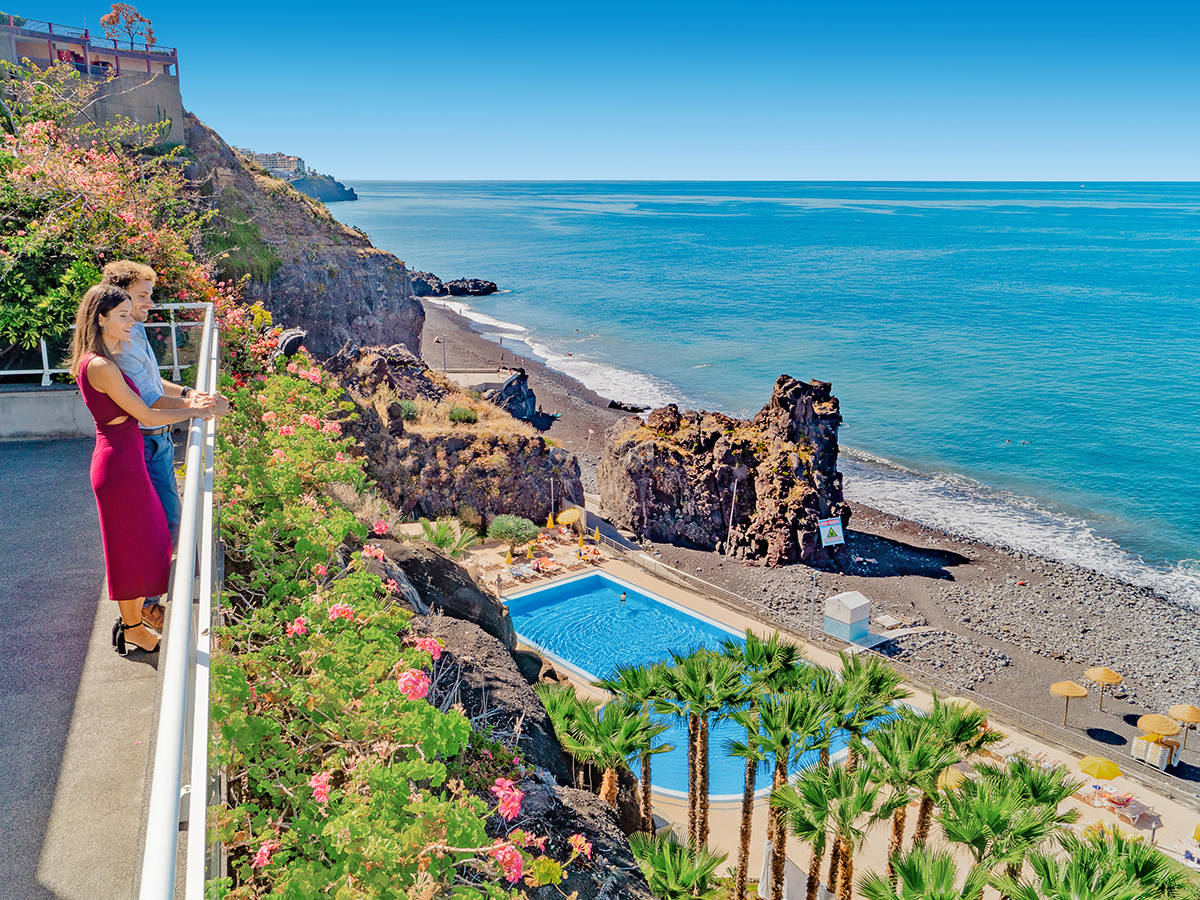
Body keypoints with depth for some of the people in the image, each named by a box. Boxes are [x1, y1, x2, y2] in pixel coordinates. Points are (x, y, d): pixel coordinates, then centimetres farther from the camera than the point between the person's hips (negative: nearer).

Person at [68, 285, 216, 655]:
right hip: (120, 462, -10)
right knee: (132, 545, 5)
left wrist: (189, 401, 14)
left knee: (145, 538, 22)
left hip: (122, 458, 10)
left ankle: (136, 609, 39)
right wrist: (196, 412, -4)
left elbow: (135, 405, 17)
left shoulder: (94, 360, 9)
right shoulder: (101, 367, -22)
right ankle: (132, 628, 21)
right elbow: (147, 416, -17)